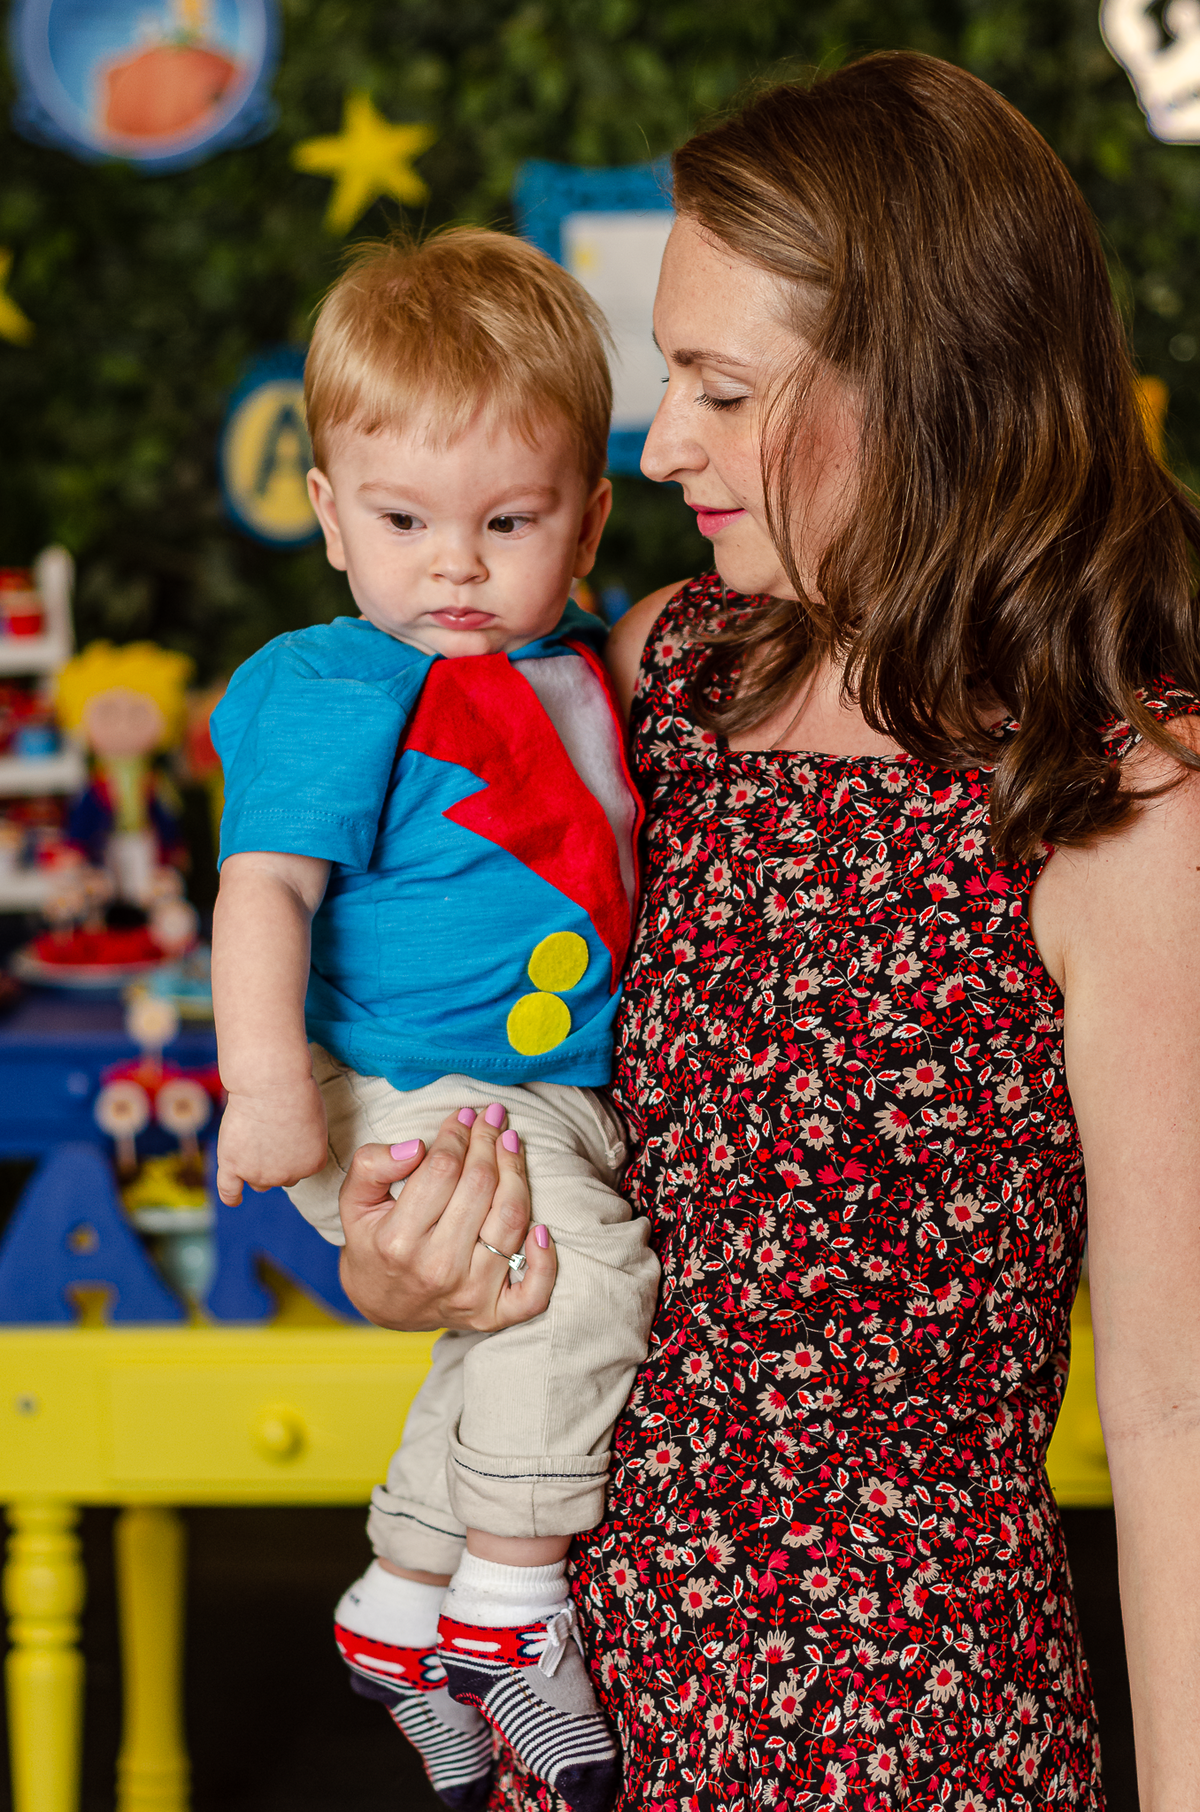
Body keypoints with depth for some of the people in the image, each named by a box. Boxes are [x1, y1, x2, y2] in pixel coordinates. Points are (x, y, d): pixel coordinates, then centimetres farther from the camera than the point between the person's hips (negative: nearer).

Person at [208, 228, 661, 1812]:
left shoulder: (573, 667, 10)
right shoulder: (347, 697, -15)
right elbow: (267, 881, -21)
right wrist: (266, 1075, -31)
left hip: (548, 1102, 9)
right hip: (410, 1099, -9)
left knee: (515, 1354, 16)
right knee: (587, 1272, -27)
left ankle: (398, 1617, 35)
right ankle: (508, 1614, -14)